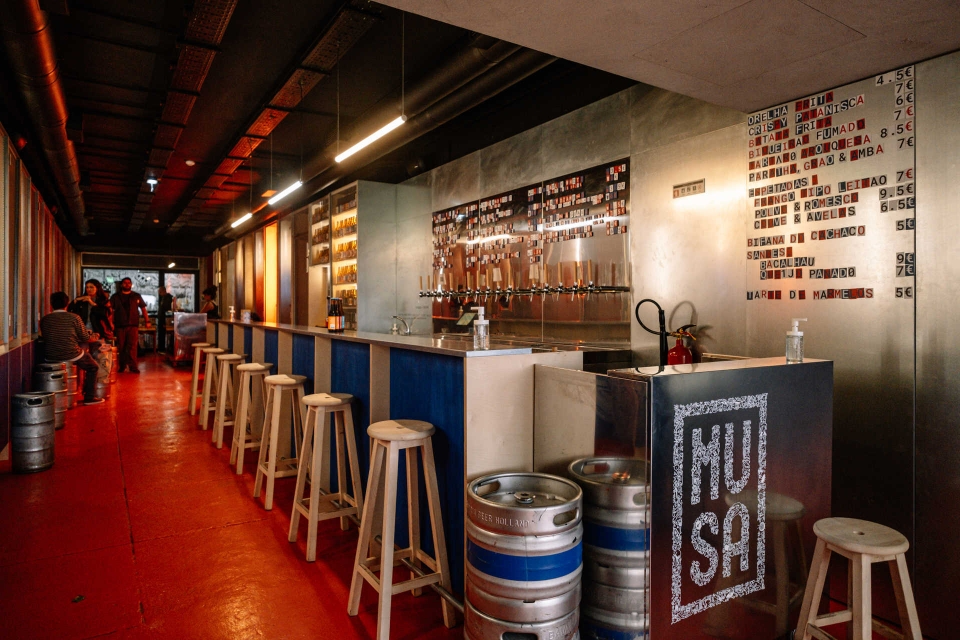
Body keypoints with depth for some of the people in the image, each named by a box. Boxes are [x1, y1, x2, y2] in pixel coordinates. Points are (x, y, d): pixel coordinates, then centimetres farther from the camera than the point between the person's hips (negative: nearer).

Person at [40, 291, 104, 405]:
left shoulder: (44, 319, 1)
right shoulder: (74, 317, -10)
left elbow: (45, 337, 15)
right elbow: (85, 338, -3)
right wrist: (95, 336, 20)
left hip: (50, 358, 5)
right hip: (71, 356, -4)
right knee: (93, 367, 21)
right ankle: (89, 397, 16)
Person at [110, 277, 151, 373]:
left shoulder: (136, 296, 10)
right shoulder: (115, 297, 8)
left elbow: (143, 308, 11)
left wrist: (147, 321, 3)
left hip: (133, 325, -1)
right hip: (120, 325, 1)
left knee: (132, 346, -6)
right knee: (121, 347, 6)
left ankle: (133, 367, -7)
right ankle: (122, 365, 18)